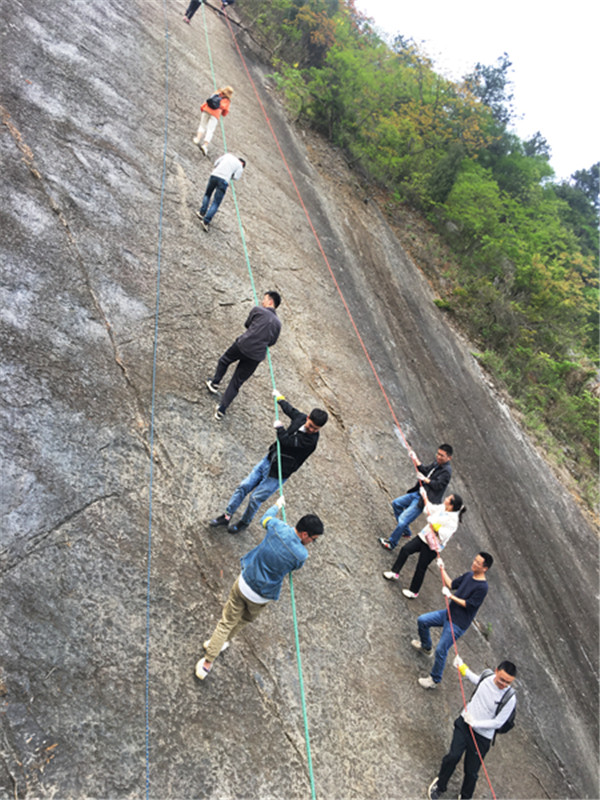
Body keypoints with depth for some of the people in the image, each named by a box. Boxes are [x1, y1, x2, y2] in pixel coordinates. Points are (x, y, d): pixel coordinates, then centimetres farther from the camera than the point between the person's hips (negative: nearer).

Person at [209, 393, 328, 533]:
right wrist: (280, 398, 30)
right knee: (243, 487, 9)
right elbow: (290, 410, 16)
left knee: (255, 498, 2)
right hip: (268, 460, 7)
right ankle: (227, 516, 24)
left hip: (277, 474, -7)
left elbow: (286, 441, -30)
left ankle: (244, 522, 30)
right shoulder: (301, 418, -7)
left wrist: (279, 428, -13)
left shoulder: (311, 440, -28)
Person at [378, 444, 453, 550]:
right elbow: (425, 471, 10)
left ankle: (391, 543, 6)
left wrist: (425, 479, -22)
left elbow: (438, 485, -26)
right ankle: (406, 531, 30)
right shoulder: (436, 463, 8)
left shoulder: (446, 471, -19)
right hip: (418, 493, 10)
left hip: (424, 500, -10)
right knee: (396, 503, 20)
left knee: (403, 520, -13)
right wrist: (415, 460, 1)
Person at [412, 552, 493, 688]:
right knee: (422, 620, 10)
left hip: (458, 623, -8)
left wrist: (450, 596, -21)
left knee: (441, 650, -6)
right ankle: (426, 646, 37)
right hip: (448, 613, 8)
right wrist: (442, 569, 7)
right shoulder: (468, 575, 2)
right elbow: (451, 584, 12)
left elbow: (468, 604, -22)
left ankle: (434, 680, 13)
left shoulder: (482, 587, -22)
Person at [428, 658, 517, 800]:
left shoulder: (510, 698, -21)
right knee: (453, 756, -4)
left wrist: (475, 723, -21)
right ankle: (440, 784, 22)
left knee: (471, 772, 3)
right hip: (464, 724, 3)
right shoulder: (487, 674, -10)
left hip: (482, 736, -3)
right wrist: (463, 668, 22)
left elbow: (498, 723, -16)